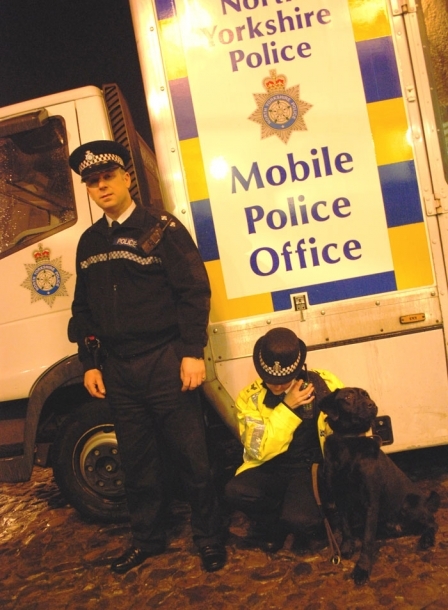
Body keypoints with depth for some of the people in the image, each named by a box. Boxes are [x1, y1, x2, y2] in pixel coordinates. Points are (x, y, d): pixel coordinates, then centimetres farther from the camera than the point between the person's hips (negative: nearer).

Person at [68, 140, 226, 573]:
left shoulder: (162, 228, -3)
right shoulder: (89, 242, 13)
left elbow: (194, 291, -8)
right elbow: (82, 309, 16)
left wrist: (193, 352, -14)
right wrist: (89, 363, 11)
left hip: (164, 363, -5)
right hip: (117, 370, 5)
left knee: (190, 458, 5)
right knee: (136, 462, 15)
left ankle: (208, 538, 23)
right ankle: (147, 538, 33)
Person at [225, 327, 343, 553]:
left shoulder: (325, 384, -8)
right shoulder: (249, 397, -8)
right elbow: (258, 451, -17)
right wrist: (286, 408, -22)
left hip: (313, 466, -2)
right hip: (272, 469, 2)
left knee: (300, 519, -32)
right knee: (236, 492, -29)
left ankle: (303, 525, 8)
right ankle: (273, 525, 4)